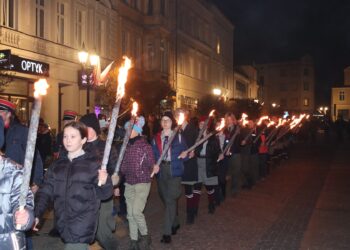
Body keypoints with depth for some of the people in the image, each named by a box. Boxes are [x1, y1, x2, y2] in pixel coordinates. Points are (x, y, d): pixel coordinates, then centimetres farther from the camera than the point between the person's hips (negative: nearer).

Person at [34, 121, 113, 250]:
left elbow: (104, 194, -5)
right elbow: (46, 190, 8)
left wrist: (104, 183, -26)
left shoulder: (93, 163, -6)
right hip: (63, 223, 5)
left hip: (83, 225, -4)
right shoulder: (57, 164, 7)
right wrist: (36, 214, -3)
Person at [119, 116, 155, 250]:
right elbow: (123, 164, 15)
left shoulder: (145, 146, -8)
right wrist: (122, 172, 2)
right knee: (130, 214, 8)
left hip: (142, 183, -6)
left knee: (136, 211, -14)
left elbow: (151, 165, -4)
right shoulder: (126, 146, 7)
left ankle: (145, 236, 9)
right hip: (129, 183, 6)